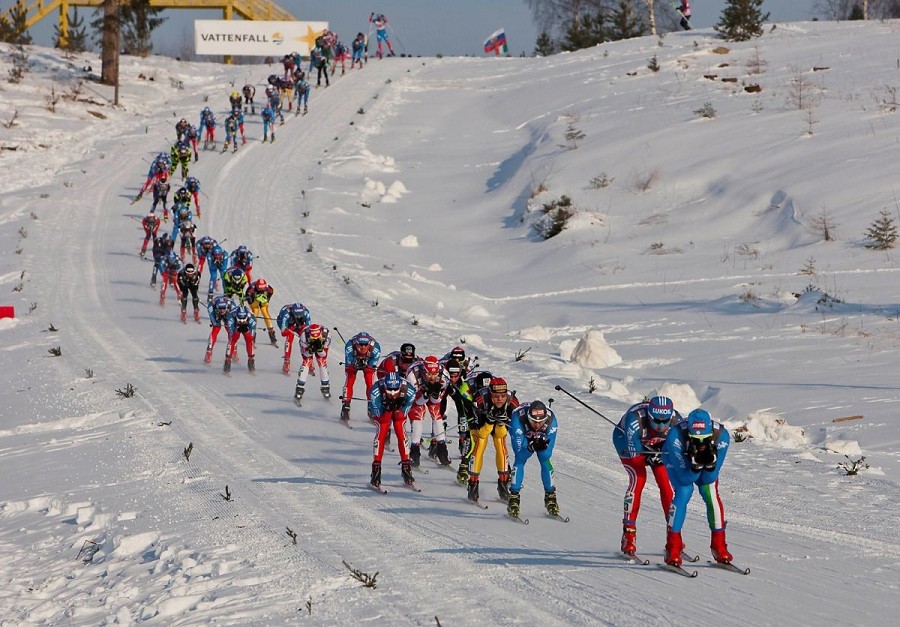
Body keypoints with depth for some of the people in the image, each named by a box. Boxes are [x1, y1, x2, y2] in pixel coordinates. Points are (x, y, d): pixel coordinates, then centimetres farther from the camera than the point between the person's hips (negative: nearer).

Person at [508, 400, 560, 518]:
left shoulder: (551, 420, -36)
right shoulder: (518, 418, -42)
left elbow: (547, 453, -29)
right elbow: (518, 449, -37)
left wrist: (543, 445, -50)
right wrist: (532, 446, -52)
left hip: (542, 437, 1)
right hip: (523, 436, -1)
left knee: (545, 460, -13)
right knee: (520, 459, -18)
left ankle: (550, 496, 2)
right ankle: (514, 496, -10)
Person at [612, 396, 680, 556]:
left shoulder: (676, 421, -31)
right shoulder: (635, 420, -41)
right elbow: (634, 456, -33)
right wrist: (649, 459, -50)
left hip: (658, 447, 4)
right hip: (628, 442, -4)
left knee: (667, 482, -10)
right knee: (638, 478, -22)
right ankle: (628, 536, -19)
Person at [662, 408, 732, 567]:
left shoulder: (721, 435, -35)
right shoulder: (675, 436, -42)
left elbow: (709, 478, -26)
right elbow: (685, 478, -33)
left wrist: (711, 463, -46)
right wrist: (696, 465, -51)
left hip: (707, 462, 2)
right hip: (676, 458, -2)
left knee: (711, 493, -16)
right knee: (683, 492, -23)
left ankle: (719, 547, -1)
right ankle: (673, 549, -15)